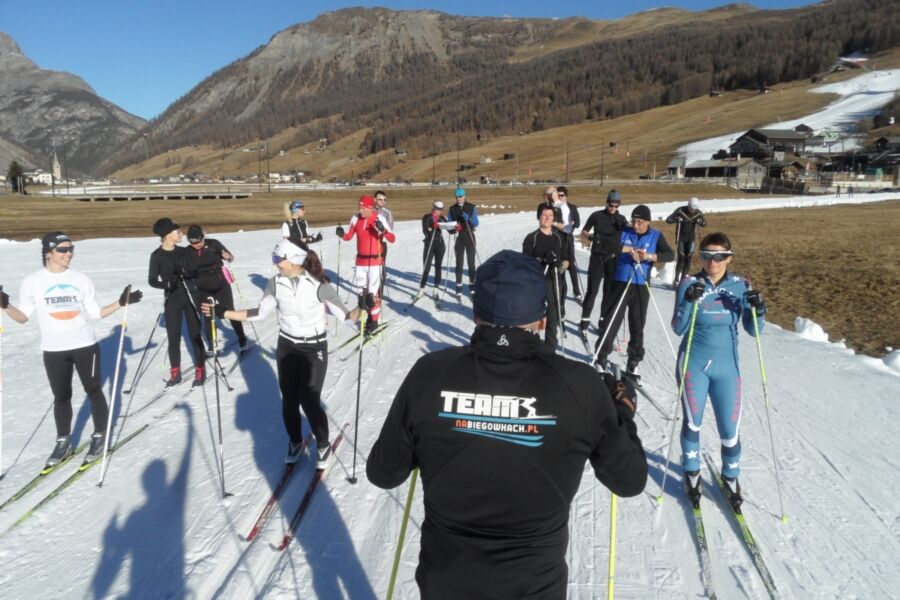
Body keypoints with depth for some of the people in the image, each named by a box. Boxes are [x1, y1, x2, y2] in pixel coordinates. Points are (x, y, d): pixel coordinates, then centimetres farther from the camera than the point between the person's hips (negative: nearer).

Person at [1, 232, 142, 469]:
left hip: (85, 345, 0)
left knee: (93, 391, 6)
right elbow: (23, 317, -1)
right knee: (61, 396, 11)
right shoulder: (32, 281, -4)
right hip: (54, 350, 0)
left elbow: (95, 312, 3)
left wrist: (121, 302, -9)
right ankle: (63, 442, 27)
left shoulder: (81, 279, 0)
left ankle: (99, 437, 21)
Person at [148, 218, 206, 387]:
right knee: (173, 337, 3)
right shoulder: (157, 256, -5)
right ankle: (175, 373, 16)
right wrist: (166, 284, -21)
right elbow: (152, 280, -5)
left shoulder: (183, 251, 5)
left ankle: (200, 370, 14)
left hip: (190, 297, 2)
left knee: (195, 335, 3)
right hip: (172, 300, -2)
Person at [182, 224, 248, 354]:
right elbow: (188, 272, 3)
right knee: (208, 317, 10)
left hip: (221, 285, -2)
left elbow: (230, 257, -9)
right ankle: (212, 346, 23)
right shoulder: (188, 253, -5)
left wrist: (228, 256, -32)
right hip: (203, 290, 3)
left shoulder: (213, 244, -13)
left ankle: (242, 340, 18)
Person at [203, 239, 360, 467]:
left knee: (309, 402, -3)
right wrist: (221, 312, -3)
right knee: (289, 400, 11)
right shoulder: (276, 284, -7)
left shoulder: (318, 285, -20)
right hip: (286, 348, 4)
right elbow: (259, 313, 2)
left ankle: (323, 445, 24)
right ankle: (295, 442, 38)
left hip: (314, 350, -4)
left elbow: (345, 314, -18)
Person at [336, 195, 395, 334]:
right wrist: (342, 234, -11)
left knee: (373, 292, -4)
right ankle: (366, 317, 27)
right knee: (362, 290, 11)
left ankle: (374, 321, 9)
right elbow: (348, 237, 11)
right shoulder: (356, 218, 0)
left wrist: (383, 230, -35)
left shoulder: (379, 219, -13)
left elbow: (392, 239, -17)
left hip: (375, 260, -5)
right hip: (360, 260, 5)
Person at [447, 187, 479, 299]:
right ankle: (459, 288, 7)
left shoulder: (472, 208, 0)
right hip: (458, 238, 1)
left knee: (471, 262, 1)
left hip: (470, 237, -1)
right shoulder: (452, 209, 5)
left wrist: (468, 218, -25)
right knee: (459, 263, 2)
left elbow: (476, 223, -5)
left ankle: (472, 286, 13)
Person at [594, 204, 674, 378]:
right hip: (620, 283, -1)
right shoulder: (623, 232, 1)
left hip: (641, 287, 1)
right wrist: (629, 249, -21)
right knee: (611, 322, 1)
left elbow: (670, 255, -8)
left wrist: (650, 256, -23)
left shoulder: (656, 236, 2)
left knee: (637, 326, 8)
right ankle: (601, 358, 13)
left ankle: (633, 364, 19)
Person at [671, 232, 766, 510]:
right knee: (692, 422, 9)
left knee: (730, 429, 3)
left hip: (727, 366, 2)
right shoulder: (689, 284, -9)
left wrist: (758, 310, -19)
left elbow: (752, 330, 1)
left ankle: (731, 476, 29)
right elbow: (678, 329, -12)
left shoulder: (740, 285, -2)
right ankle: (692, 472, 32)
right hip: (694, 364, -1)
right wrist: (688, 302, -28)